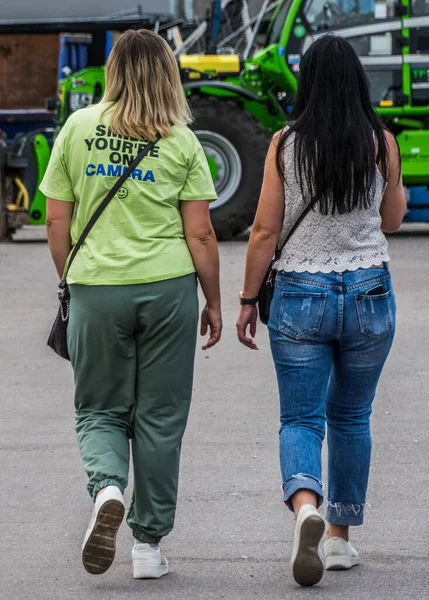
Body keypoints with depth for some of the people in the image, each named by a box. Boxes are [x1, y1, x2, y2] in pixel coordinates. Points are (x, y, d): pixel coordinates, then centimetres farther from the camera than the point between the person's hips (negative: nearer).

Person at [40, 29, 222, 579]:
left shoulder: (77, 128, 1)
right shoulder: (181, 141, -2)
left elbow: (57, 221, 3)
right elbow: (200, 233, -3)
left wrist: (71, 284, 16)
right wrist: (213, 301, 8)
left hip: (95, 286, 1)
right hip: (167, 286, 0)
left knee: (100, 410, 12)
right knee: (159, 417, 9)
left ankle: (107, 488, -17)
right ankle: (148, 544, 12)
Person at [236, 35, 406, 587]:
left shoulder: (285, 144, -6)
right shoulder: (381, 142, -3)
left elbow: (265, 230, -5)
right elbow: (393, 219, 10)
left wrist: (247, 299, 4)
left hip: (300, 294, -1)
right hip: (369, 293, 1)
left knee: (300, 419, 2)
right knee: (351, 417, 16)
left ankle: (306, 507, -27)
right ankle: (341, 538, 21)